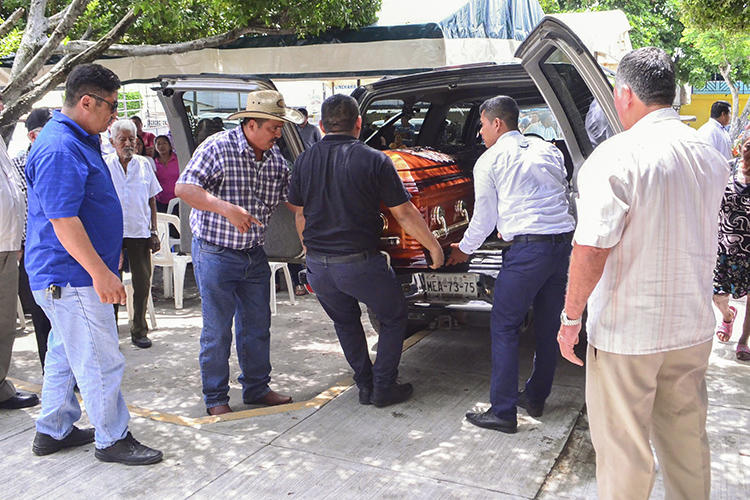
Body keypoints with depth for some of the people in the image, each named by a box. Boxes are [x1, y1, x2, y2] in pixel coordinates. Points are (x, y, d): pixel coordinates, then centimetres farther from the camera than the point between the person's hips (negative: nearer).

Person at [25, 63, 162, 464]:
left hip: (67, 277, 11)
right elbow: (62, 220, -26)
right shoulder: (60, 149, -20)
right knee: (100, 362, -2)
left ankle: (53, 431, 32)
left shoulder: (77, 141, 14)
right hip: (71, 278, -11)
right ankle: (112, 439, 10)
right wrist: (100, 272, -26)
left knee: (65, 354, 19)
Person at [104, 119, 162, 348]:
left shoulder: (143, 164, 7)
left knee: (142, 284, 4)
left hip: (140, 233, 2)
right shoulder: (104, 165, 1)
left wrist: (154, 231, 7)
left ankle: (139, 331, 17)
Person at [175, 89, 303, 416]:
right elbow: (183, 188, -20)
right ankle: (216, 398, 18)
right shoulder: (218, 148, -14)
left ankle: (257, 388, 30)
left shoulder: (275, 158, 4)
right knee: (217, 331, 3)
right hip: (215, 255, -6)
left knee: (258, 327, 14)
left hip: (255, 255, 6)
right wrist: (227, 208, -31)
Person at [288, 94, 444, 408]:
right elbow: (404, 214, -6)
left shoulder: (304, 161, 3)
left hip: (318, 266, 5)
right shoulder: (374, 161, -9)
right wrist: (434, 247, 6)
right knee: (393, 318, 18)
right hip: (360, 262, -4)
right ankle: (383, 388, 20)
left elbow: (300, 215, 13)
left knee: (345, 322, 26)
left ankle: (365, 385, 31)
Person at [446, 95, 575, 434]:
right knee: (548, 326, 16)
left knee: (504, 327, 2)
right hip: (564, 242, 7)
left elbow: (484, 218, 5)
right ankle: (536, 398, 29)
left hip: (528, 248, -7)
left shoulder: (489, 161, 3)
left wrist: (464, 249, 23)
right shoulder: (548, 150, 19)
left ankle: (503, 412, 3)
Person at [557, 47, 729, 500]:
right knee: (687, 437, 21)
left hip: (628, 331, -7)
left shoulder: (617, 156, -18)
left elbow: (591, 248, -21)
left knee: (623, 447, 8)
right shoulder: (710, 157, 6)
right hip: (694, 327, 7)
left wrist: (572, 315, -11)